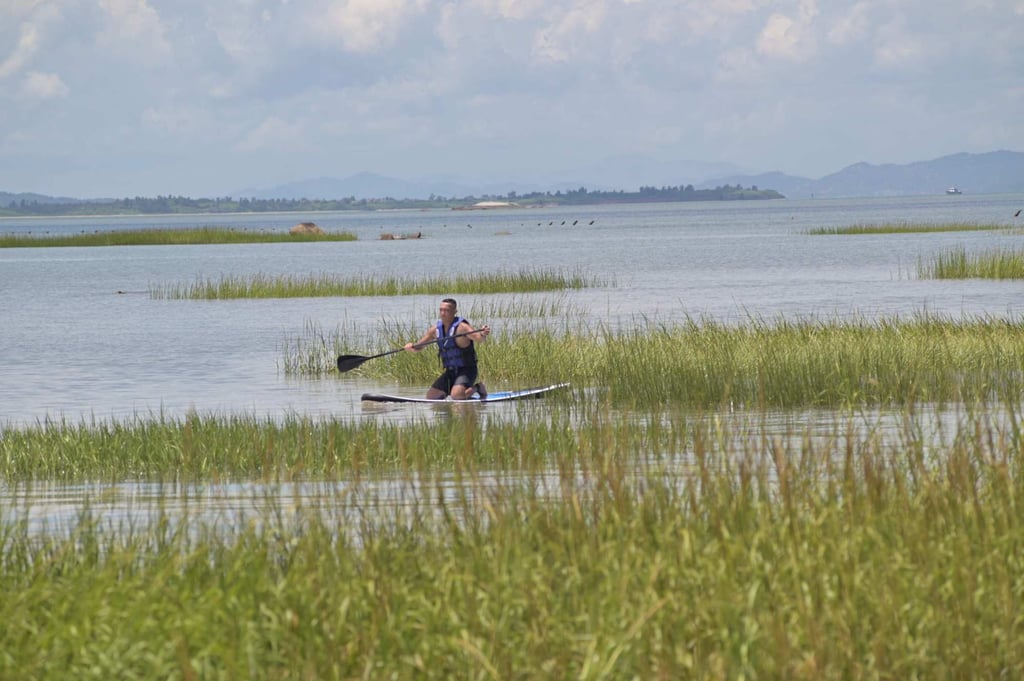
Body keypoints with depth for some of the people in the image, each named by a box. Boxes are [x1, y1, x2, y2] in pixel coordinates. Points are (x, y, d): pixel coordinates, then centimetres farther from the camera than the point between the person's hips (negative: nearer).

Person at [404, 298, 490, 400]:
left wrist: (483, 335, -57)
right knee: (430, 397, 3)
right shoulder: (436, 329, 4)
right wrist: (412, 347, -12)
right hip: (450, 372, 7)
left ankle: (477, 388, 1)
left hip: (466, 370, -7)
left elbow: (478, 338, -33)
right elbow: (418, 347, 11)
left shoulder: (461, 327, -16)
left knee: (456, 396, -30)